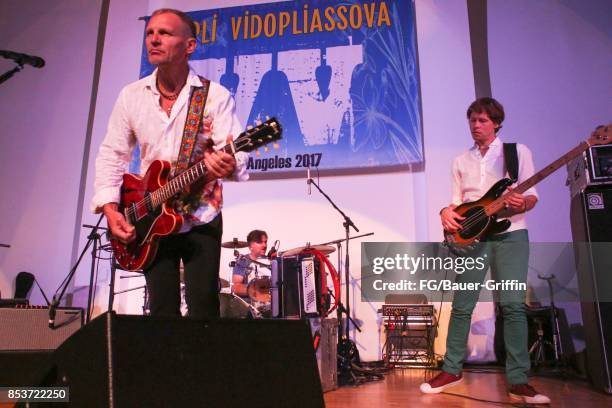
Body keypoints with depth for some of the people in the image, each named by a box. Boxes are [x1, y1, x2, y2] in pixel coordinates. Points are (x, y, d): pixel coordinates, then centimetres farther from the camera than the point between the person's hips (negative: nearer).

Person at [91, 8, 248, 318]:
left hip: (201, 219, -3)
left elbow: (235, 152, -20)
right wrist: (110, 209, -6)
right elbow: (111, 154, 5)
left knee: (203, 309, -3)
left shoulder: (215, 96, -11)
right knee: (161, 310, 8)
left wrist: (228, 165, -44)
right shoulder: (131, 96, 1)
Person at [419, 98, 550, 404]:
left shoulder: (518, 151, 8)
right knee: (462, 305, 2)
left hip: (510, 233, -2)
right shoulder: (460, 161, 17)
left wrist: (521, 203, -20)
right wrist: (446, 212, -7)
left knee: (513, 304, -9)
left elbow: (532, 196, 2)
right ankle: (452, 369, 13)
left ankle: (518, 381, -2)